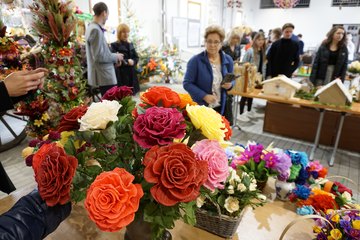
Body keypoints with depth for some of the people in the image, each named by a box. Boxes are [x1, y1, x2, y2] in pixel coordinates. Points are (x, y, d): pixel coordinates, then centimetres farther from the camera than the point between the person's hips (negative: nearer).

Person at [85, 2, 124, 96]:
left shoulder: (92, 28, 15)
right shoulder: (96, 30, -16)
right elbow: (99, 56, -21)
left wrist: (114, 58, 10)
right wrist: (116, 57, -8)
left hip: (104, 75, 10)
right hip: (104, 76, -10)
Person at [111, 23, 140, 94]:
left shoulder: (130, 45, 16)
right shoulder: (115, 45, -4)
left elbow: (136, 57, 14)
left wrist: (133, 61, -7)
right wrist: (127, 61, -19)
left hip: (131, 73, 6)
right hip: (121, 74, -6)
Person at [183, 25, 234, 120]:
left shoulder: (228, 60, 3)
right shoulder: (195, 61, -11)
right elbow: (187, 83, -12)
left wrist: (230, 85, -11)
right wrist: (204, 96, -22)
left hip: (221, 107, 4)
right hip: (200, 106, -4)